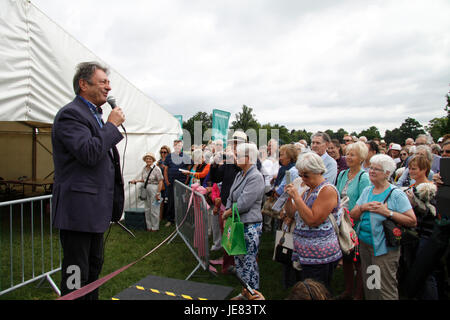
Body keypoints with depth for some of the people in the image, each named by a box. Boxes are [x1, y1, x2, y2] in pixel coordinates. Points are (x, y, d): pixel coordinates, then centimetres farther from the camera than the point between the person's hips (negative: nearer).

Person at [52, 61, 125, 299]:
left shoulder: (94, 115, 16)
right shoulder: (70, 114, -14)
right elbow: (89, 153, -29)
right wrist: (112, 124, -15)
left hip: (95, 210, 10)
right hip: (78, 210, -10)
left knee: (94, 266, 21)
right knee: (76, 275, 1)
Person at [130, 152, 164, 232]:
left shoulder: (156, 169, -11)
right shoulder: (144, 168, 10)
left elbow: (160, 181, -13)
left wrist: (158, 193, -16)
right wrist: (136, 181, 5)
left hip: (154, 189, -7)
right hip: (146, 189, 7)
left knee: (154, 209, -2)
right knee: (147, 209, 12)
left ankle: (155, 227, 10)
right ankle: (149, 226, 23)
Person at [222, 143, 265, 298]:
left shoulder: (256, 177, -17)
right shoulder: (239, 175, 10)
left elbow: (243, 204, -21)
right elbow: (231, 197, 15)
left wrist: (227, 213, -8)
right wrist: (227, 212, -1)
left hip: (250, 226, -9)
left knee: (249, 262, 1)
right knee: (238, 260, 18)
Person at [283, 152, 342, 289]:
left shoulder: (327, 190, -14)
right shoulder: (308, 191, 13)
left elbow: (312, 220, -22)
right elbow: (292, 213, 15)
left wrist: (296, 197, -21)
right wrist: (288, 197, -1)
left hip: (320, 257, -8)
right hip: (305, 254, 8)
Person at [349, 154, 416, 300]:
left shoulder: (396, 194, -9)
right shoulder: (367, 191, 10)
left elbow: (412, 221, -15)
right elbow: (353, 215, 8)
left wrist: (387, 212, -21)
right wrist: (363, 207, -11)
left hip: (384, 248, -6)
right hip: (364, 244, 6)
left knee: (385, 289, -1)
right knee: (368, 285, 18)